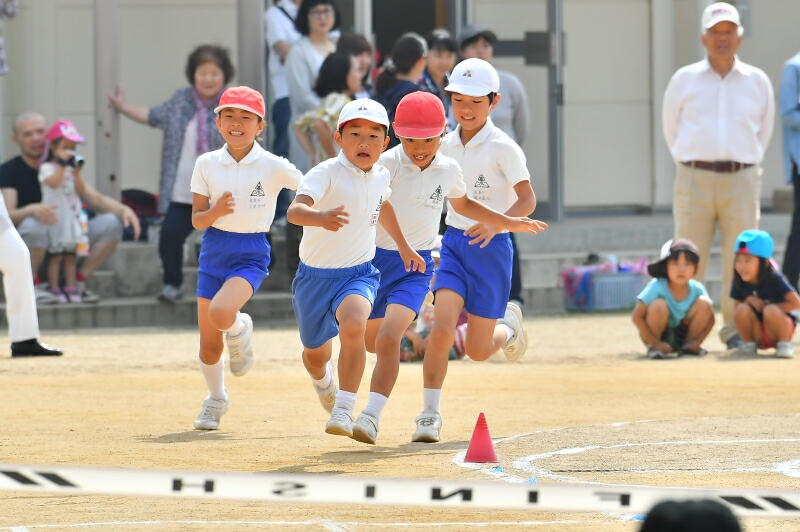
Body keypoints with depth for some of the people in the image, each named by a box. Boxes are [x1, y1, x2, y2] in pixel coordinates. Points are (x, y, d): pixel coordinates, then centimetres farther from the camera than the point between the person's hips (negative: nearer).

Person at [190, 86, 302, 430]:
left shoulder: (273, 167, -8)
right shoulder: (207, 164, -1)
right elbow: (197, 220, -2)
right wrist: (216, 211, -22)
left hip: (251, 253, -3)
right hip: (214, 250, 3)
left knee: (220, 314, -31)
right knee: (208, 347, 6)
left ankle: (239, 328, 5)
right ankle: (216, 399, 34)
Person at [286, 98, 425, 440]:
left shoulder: (380, 176, -2)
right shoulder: (326, 173, -20)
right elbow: (294, 210, -38)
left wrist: (403, 246, 32)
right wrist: (320, 217, -59)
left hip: (359, 273, 2)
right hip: (316, 276, -2)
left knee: (353, 327, -30)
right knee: (315, 353, 14)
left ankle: (344, 412, -27)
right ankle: (323, 382, 53)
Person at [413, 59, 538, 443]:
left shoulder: (502, 148, -12)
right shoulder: (447, 145, 5)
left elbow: (527, 200, -14)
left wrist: (496, 223, -31)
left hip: (490, 247, -4)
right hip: (454, 242, 4)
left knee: (478, 350, 4)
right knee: (441, 328, -17)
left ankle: (508, 326, 39)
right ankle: (430, 414, -10)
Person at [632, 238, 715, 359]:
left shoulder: (697, 289, -13)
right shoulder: (657, 287, -23)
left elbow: (709, 317, -3)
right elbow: (636, 316, -24)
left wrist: (697, 342, -16)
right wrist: (656, 343, -25)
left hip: (682, 335, 3)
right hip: (659, 335, -3)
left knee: (704, 303, -16)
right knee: (659, 305, -32)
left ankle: (688, 345, 1)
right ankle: (653, 348, -9)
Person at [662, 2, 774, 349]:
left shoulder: (757, 82, 9)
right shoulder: (684, 80, 6)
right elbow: (671, 129, 15)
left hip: (741, 180, 1)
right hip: (694, 180, -1)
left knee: (740, 258, -1)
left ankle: (736, 331, 5)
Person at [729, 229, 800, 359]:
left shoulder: (774, 279, -18)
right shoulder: (739, 283, -7)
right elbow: (736, 308, -3)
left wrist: (767, 308, -18)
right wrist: (748, 300, -22)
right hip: (758, 336, 3)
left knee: (771, 311, -34)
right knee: (742, 309, -24)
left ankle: (784, 344, -11)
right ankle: (749, 344, -2)